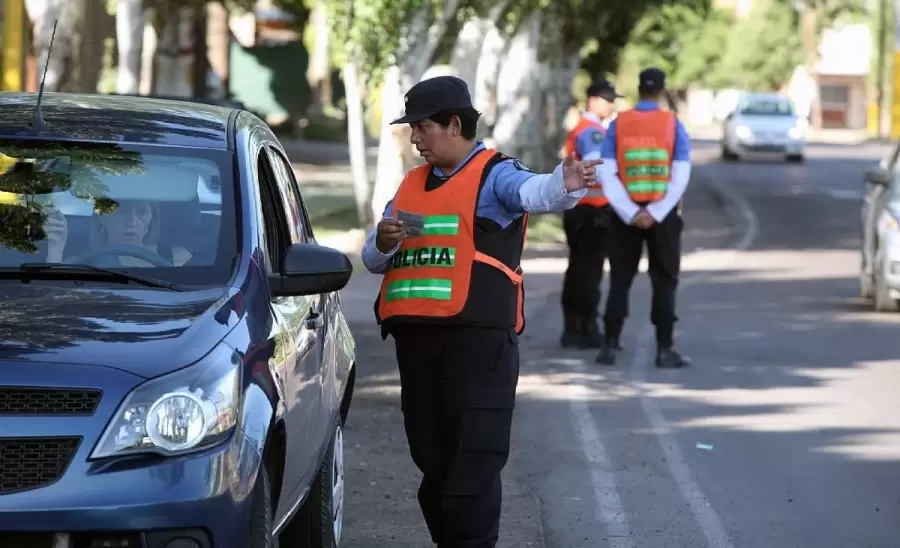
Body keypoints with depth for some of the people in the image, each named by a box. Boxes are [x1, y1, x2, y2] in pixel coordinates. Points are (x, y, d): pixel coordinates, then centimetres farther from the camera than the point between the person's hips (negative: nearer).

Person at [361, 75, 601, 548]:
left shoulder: (495, 175, -1)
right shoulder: (411, 185, 19)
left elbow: (532, 192, -24)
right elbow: (372, 260, 21)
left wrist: (564, 185, -46)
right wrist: (383, 243, -3)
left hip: (477, 339, -7)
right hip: (416, 339, 7)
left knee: (475, 460, -7)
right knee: (433, 460, 13)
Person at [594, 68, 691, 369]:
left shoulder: (618, 124, -2)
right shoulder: (673, 124, -4)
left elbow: (607, 175, -8)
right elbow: (681, 177, -11)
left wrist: (631, 214, -11)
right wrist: (655, 214, -13)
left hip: (626, 214, 1)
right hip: (663, 213, -1)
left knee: (620, 280, 10)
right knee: (664, 281, 6)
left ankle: (610, 346, 7)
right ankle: (665, 349, 2)